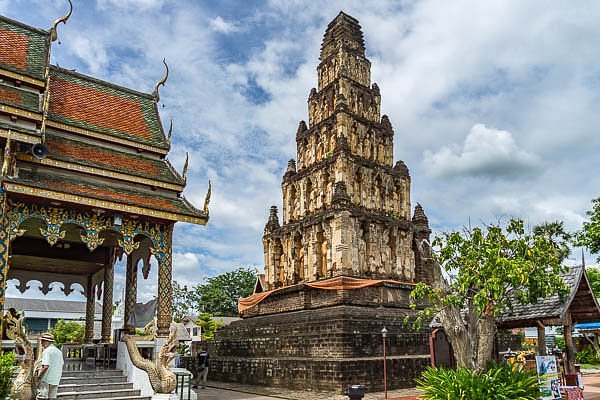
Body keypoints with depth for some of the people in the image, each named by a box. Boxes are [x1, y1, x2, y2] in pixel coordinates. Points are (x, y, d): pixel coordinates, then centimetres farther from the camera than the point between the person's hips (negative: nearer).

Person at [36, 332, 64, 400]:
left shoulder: (47, 351, -12)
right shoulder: (59, 351, 15)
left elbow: (46, 366, -20)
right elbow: (61, 364, 21)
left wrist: (39, 377, -10)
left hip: (46, 379, -8)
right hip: (55, 380, 8)